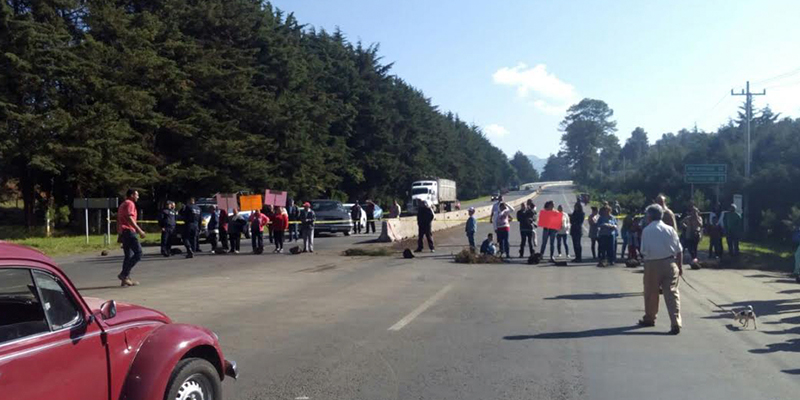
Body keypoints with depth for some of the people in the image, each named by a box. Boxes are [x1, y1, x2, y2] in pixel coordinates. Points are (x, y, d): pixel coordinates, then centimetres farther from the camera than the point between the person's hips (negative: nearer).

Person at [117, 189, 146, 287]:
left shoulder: (123, 204, 24)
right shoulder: (130, 204, -6)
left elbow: (118, 220, 25)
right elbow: (129, 218, -19)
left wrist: (119, 234, 27)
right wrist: (139, 230, -22)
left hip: (122, 232, 10)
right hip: (129, 231, -10)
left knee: (128, 256, 11)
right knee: (138, 253, -12)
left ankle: (125, 280, 9)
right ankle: (124, 274, -16)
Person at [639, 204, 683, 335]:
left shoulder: (646, 230, -6)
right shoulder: (670, 229, 2)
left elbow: (644, 250, -6)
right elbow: (679, 250, 4)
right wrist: (680, 266, 12)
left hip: (653, 264, -2)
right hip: (670, 263, 2)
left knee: (651, 293, 14)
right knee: (672, 293, 2)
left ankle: (649, 319, 30)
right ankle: (676, 323, -8)